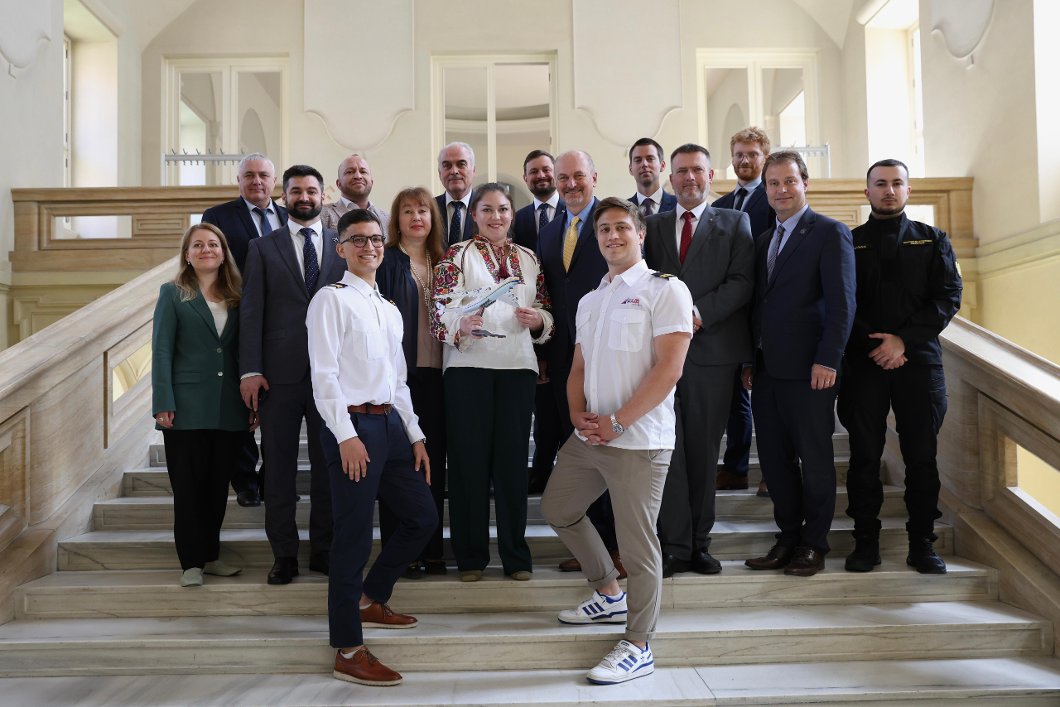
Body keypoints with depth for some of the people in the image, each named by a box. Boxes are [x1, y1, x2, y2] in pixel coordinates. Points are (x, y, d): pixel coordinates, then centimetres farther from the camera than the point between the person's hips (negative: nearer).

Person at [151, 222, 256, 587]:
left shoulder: (237, 296, 11)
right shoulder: (173, 294, 2)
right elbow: (162, 350, -4)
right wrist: (163, 403, -12)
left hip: (230, 409, 3)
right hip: (187, 407, -3)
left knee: (218, 485, 10)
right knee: (188, 487, 2)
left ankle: (210, 555, 22)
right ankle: (191, 562, 11)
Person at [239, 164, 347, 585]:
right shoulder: (263, 249, 8)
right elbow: (251, 312, 1)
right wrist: (250, 370, -7)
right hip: (280, 373, 0)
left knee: (328, 464, 7)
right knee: (279, 467, 5)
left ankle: (323, 550, 20)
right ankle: (284, 555, 15)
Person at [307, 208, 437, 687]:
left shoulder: (390, 310, 19)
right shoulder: (331, 299, -4)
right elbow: (324, 374, -12)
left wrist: (415, 434, 15)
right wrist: (346, 436, -19)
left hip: (390, 422, 8)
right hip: (351, 425, -8)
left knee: (422, 516, 13)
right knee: (355, 536, -4)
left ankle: (370, 600, 32)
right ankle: (348, 652, 7)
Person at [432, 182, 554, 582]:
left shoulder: (529, 259, 15)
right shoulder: (456, 256, 5)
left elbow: (547, 313, 17)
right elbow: (442, 311, -6)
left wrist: (538, 320, -6)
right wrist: (462, 325, -28)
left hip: (517, 367, 3)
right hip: (468, 366, -3)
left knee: (513, 457, 5)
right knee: (469, 458, 1)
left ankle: (516, 554, 16)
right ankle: (471, 555, 13)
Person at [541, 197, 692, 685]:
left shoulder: (664, 290, -8)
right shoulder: (589, 301, 15)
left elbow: (669, 369, -16)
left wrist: (617, 422, -17)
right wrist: (578, 415, -1)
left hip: (638, 440, -8)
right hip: (589, 436, 8)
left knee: (637, 543, -2)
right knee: (557, 511, 19)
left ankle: (638, 647, 15)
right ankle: (609, 595, 37)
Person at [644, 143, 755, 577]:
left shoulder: (734, 224, 9)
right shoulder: (653, 225, 16)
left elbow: (741, 281, -3)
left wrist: (699, 313, -16)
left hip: (712, 350, -1)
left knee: (703, 451, 6)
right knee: (667, 449, -3)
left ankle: (699, 542, 16)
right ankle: (674, 546, 4)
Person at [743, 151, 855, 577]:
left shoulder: (830, 233, -4)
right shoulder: (764, 241, 17)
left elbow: (842, 304, -11)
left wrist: (827, 361, -17)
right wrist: (750, 359, 11)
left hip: (808, 369, -6)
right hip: (767, 369, 7)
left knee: (815, 460, 5)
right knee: (775, 460, 10)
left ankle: (813, 546, 17)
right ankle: (788, 538, 22)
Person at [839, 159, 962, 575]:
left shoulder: (933, 241, 12)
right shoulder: (848, 243, 10)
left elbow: (949, 297, 2)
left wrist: (904, 340, -10)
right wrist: (875, 342, -10)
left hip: (919, 360, 1)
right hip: (863, 363, 0)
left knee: (922, 456, 2)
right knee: (864, 455, 1)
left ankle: (922, 544, 12)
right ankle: (865, 541, 10)